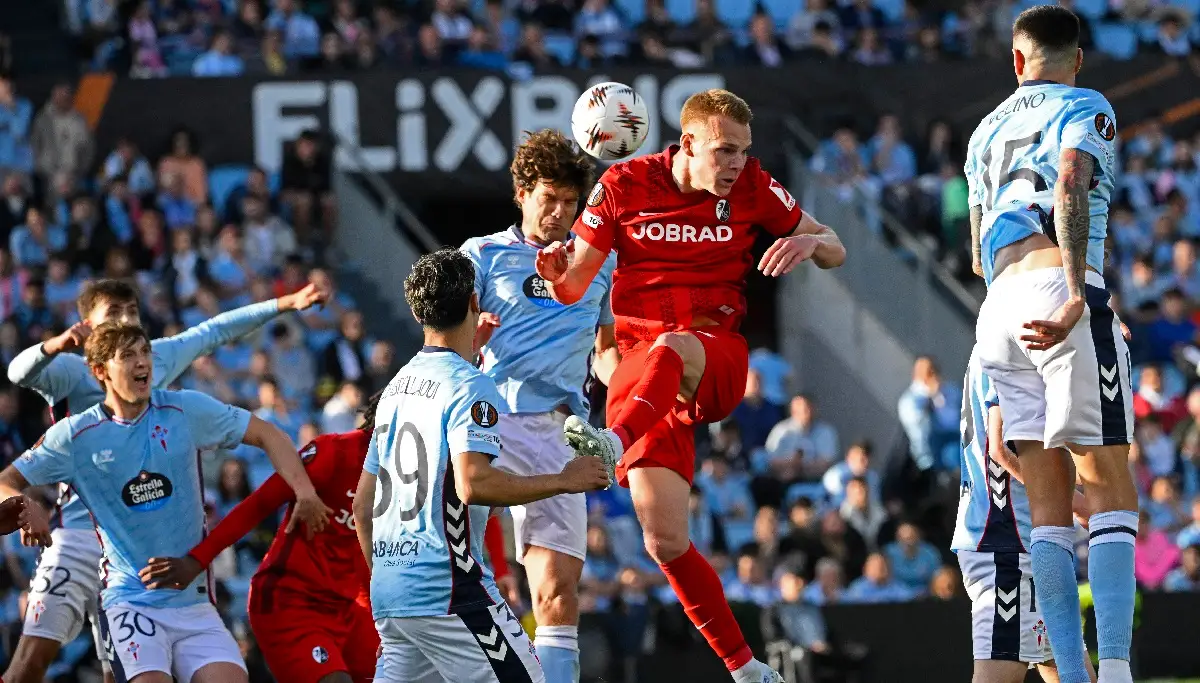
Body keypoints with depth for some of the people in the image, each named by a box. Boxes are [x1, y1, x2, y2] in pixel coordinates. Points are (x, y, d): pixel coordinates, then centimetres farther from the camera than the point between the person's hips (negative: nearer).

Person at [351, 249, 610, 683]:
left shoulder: (395, 387, 17)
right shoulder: (469, 386, -9)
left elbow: (362, 504, 20)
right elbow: (473, 483, -22)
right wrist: (564, 481, -12)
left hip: (388, 595, 8)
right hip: (446, 589, -8)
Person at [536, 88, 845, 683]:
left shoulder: (752, 187, 2)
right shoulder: (623, 187, 1)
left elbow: (834, 252, 11)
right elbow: (573, 287, 6)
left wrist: (809, 241, -13)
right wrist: (555, 272, -19)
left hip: (719, 362, -1)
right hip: (639, 367, 1)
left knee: (670, 348, -40)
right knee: (665, 543, -10)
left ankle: (614, 441, -64)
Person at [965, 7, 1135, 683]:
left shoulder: (988, 131, 27)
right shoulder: (1085, 109, 7)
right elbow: (1070, 187, -15)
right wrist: (1076, 297, -23)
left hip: (999, 307, 6)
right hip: (1055, 286, -6)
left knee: (1049, 501, 5)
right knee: (1110, 491, -7)